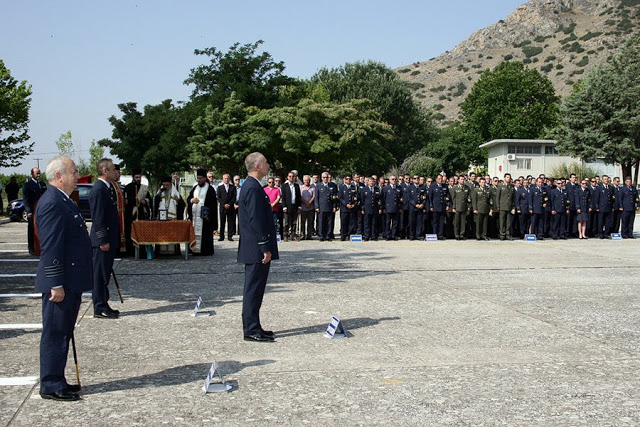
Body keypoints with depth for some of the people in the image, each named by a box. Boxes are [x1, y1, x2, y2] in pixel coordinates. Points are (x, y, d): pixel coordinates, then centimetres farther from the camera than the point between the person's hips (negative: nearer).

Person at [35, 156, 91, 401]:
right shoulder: (52, 203, -18)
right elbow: (50, 247, -22)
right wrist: (56, 284, -22)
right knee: (55, 333, 0)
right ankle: (51, 386, 10)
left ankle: (57, 381, 27)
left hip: (70, 282, 10)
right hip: (61, 283, -10)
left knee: (63, 333, 17)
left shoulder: (62, 201, 15)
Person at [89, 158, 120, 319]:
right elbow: (98, 218, -20)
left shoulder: (108, 188, 14)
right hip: (103, 240, -10)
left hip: (109, 239, 10)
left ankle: (103, 305, 22)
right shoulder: (98, 190, -17)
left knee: (105, 274, 14)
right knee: (100, 274, -2)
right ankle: (100, 308, 4)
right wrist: (103, 240, -21)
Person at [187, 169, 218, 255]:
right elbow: (188, 198, 11)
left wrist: (209, 215, -17)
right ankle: (195, 249, 9)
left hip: (204, 216, -5)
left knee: (205, 234, -4)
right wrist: (191, 200, -13)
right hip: (194, 215, 5)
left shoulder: (210, 189, -4)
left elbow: (213, 204, -7)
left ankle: (205, 250, 1)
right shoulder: (195, 188, 15)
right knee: (195, 232, 4)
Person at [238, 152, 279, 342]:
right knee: (254, 289, -5)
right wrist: (265, 248, -20)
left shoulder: (251, 186, 16)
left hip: (254, 249, 11)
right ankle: (251, 330, 1)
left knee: (254, 289, 14)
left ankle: (252, 327, 22)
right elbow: (256, 221, -21)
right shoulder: (253, 188, -16)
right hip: (256, 249, -11)